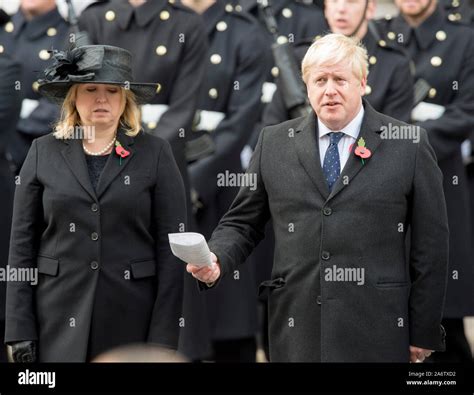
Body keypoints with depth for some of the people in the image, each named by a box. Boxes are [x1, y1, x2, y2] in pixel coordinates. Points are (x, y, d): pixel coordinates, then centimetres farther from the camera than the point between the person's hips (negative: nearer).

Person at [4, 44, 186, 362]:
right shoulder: (44, 153, 7)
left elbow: (170, 246, 0)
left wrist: (163, 337, -6)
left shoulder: (155, 154, 4)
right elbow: (23, 243, 5)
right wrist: (20, 330, -2)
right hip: (59, 322, 1)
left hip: (132, 320, -1)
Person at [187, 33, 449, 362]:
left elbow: (431, 245, 3)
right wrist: (215, 263, -7)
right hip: (296, 334, 2)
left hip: (375, 336, -2)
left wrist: (423, 334, 1)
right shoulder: (274, 143, 11)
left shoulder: (409, 145, 2)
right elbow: (242, 223, 14)